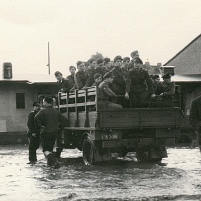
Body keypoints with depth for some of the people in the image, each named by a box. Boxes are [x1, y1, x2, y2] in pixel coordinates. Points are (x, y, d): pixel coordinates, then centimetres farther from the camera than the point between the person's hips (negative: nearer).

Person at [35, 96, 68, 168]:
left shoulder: (43, 111, -8)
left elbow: (36, 118, -24)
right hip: (54, 132, 6)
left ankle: (54, 161, -27)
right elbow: (64, 120, 10)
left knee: (46, 149, -6)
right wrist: (59, 127, 15)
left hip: (45, 132, -6)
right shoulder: (56, 112, 11)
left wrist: (39, 126, -12)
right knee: (50, 148, 21)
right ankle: (50, 162, 25)